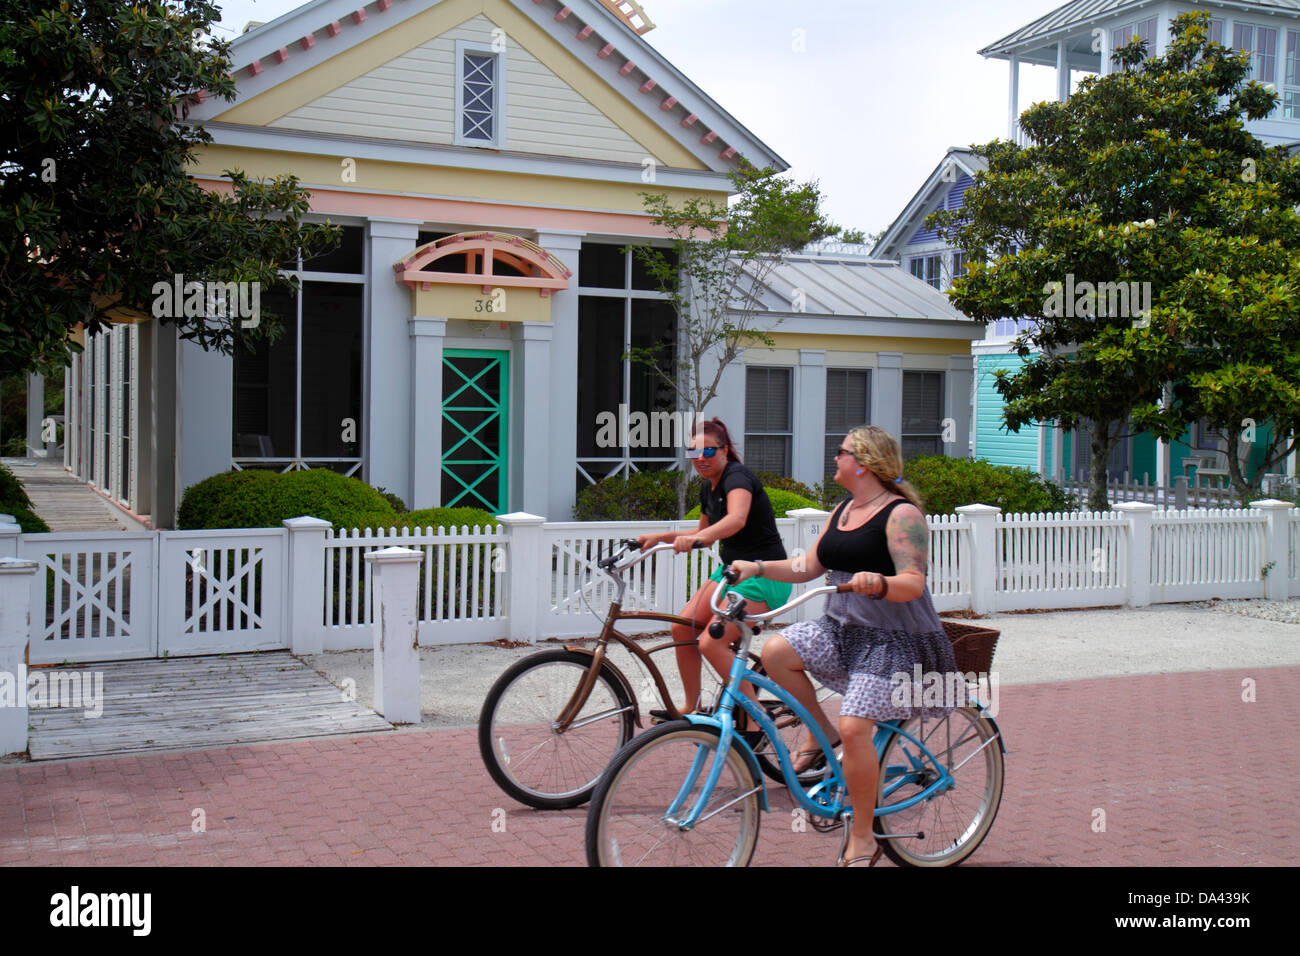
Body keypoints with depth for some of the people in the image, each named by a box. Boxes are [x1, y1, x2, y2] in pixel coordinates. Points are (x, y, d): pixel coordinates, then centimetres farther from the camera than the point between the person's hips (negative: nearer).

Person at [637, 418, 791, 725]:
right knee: (682, 628, -1)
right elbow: (706, 533, 25)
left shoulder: (738, 477, -17)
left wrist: (694, 539, -54)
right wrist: (661, 537, 14)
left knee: (712, 643, -21)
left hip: (764, 575, -9)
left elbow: (737, 519, -39)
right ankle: (690, 708, 14)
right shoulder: (708, 487, 11)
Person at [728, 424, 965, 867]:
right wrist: (757, 568, 4)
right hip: (841, 628, 8)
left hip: (894, 638, -8)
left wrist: (877, 583, -42)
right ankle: (820, 731, 7)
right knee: (776, 652, -16)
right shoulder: (843, 510, 13)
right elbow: (809, 566, 15)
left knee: (854, 727, -18)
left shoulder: (901, 514, -13)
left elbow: (914, 583, -22)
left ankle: (861, 836, 0)